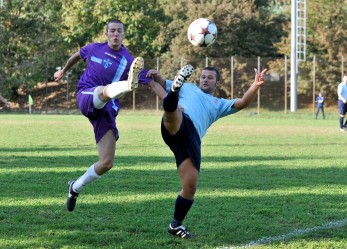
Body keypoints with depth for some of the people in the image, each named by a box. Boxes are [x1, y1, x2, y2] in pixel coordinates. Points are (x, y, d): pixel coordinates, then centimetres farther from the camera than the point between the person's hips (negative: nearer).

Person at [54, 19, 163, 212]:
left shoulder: (129, 61, 2)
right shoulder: (94, 49, 8)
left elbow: (152, 84, -6)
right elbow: (77, 56, 31)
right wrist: (64, 70, 45)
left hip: (107, 111, 2)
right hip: (87, 97, -2)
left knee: (107, 163, -6)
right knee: (107, 90, -39)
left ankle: (76, 188, 17)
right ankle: (128, 85, -77)